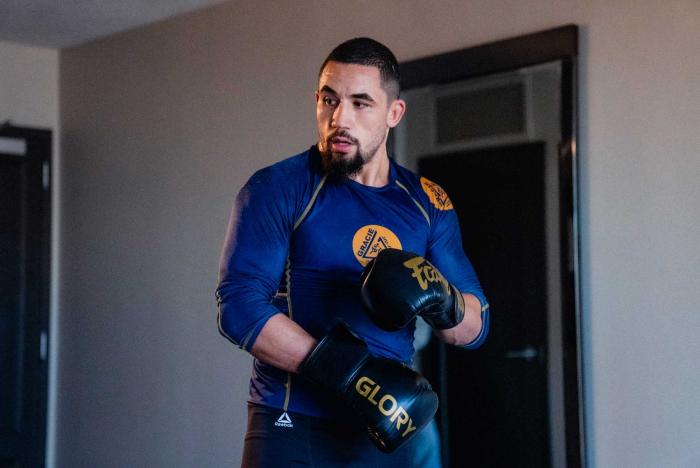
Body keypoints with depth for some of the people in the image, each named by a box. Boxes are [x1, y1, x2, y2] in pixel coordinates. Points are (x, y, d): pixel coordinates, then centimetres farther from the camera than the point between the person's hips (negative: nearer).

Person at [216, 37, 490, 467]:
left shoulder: (427, 203, 7)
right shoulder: (277, 190, -5)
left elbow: (475, 328, 8)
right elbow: (239, 305, -15)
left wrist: (441, 301, -15)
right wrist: (343, 372, -23)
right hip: (295, 432, -4)